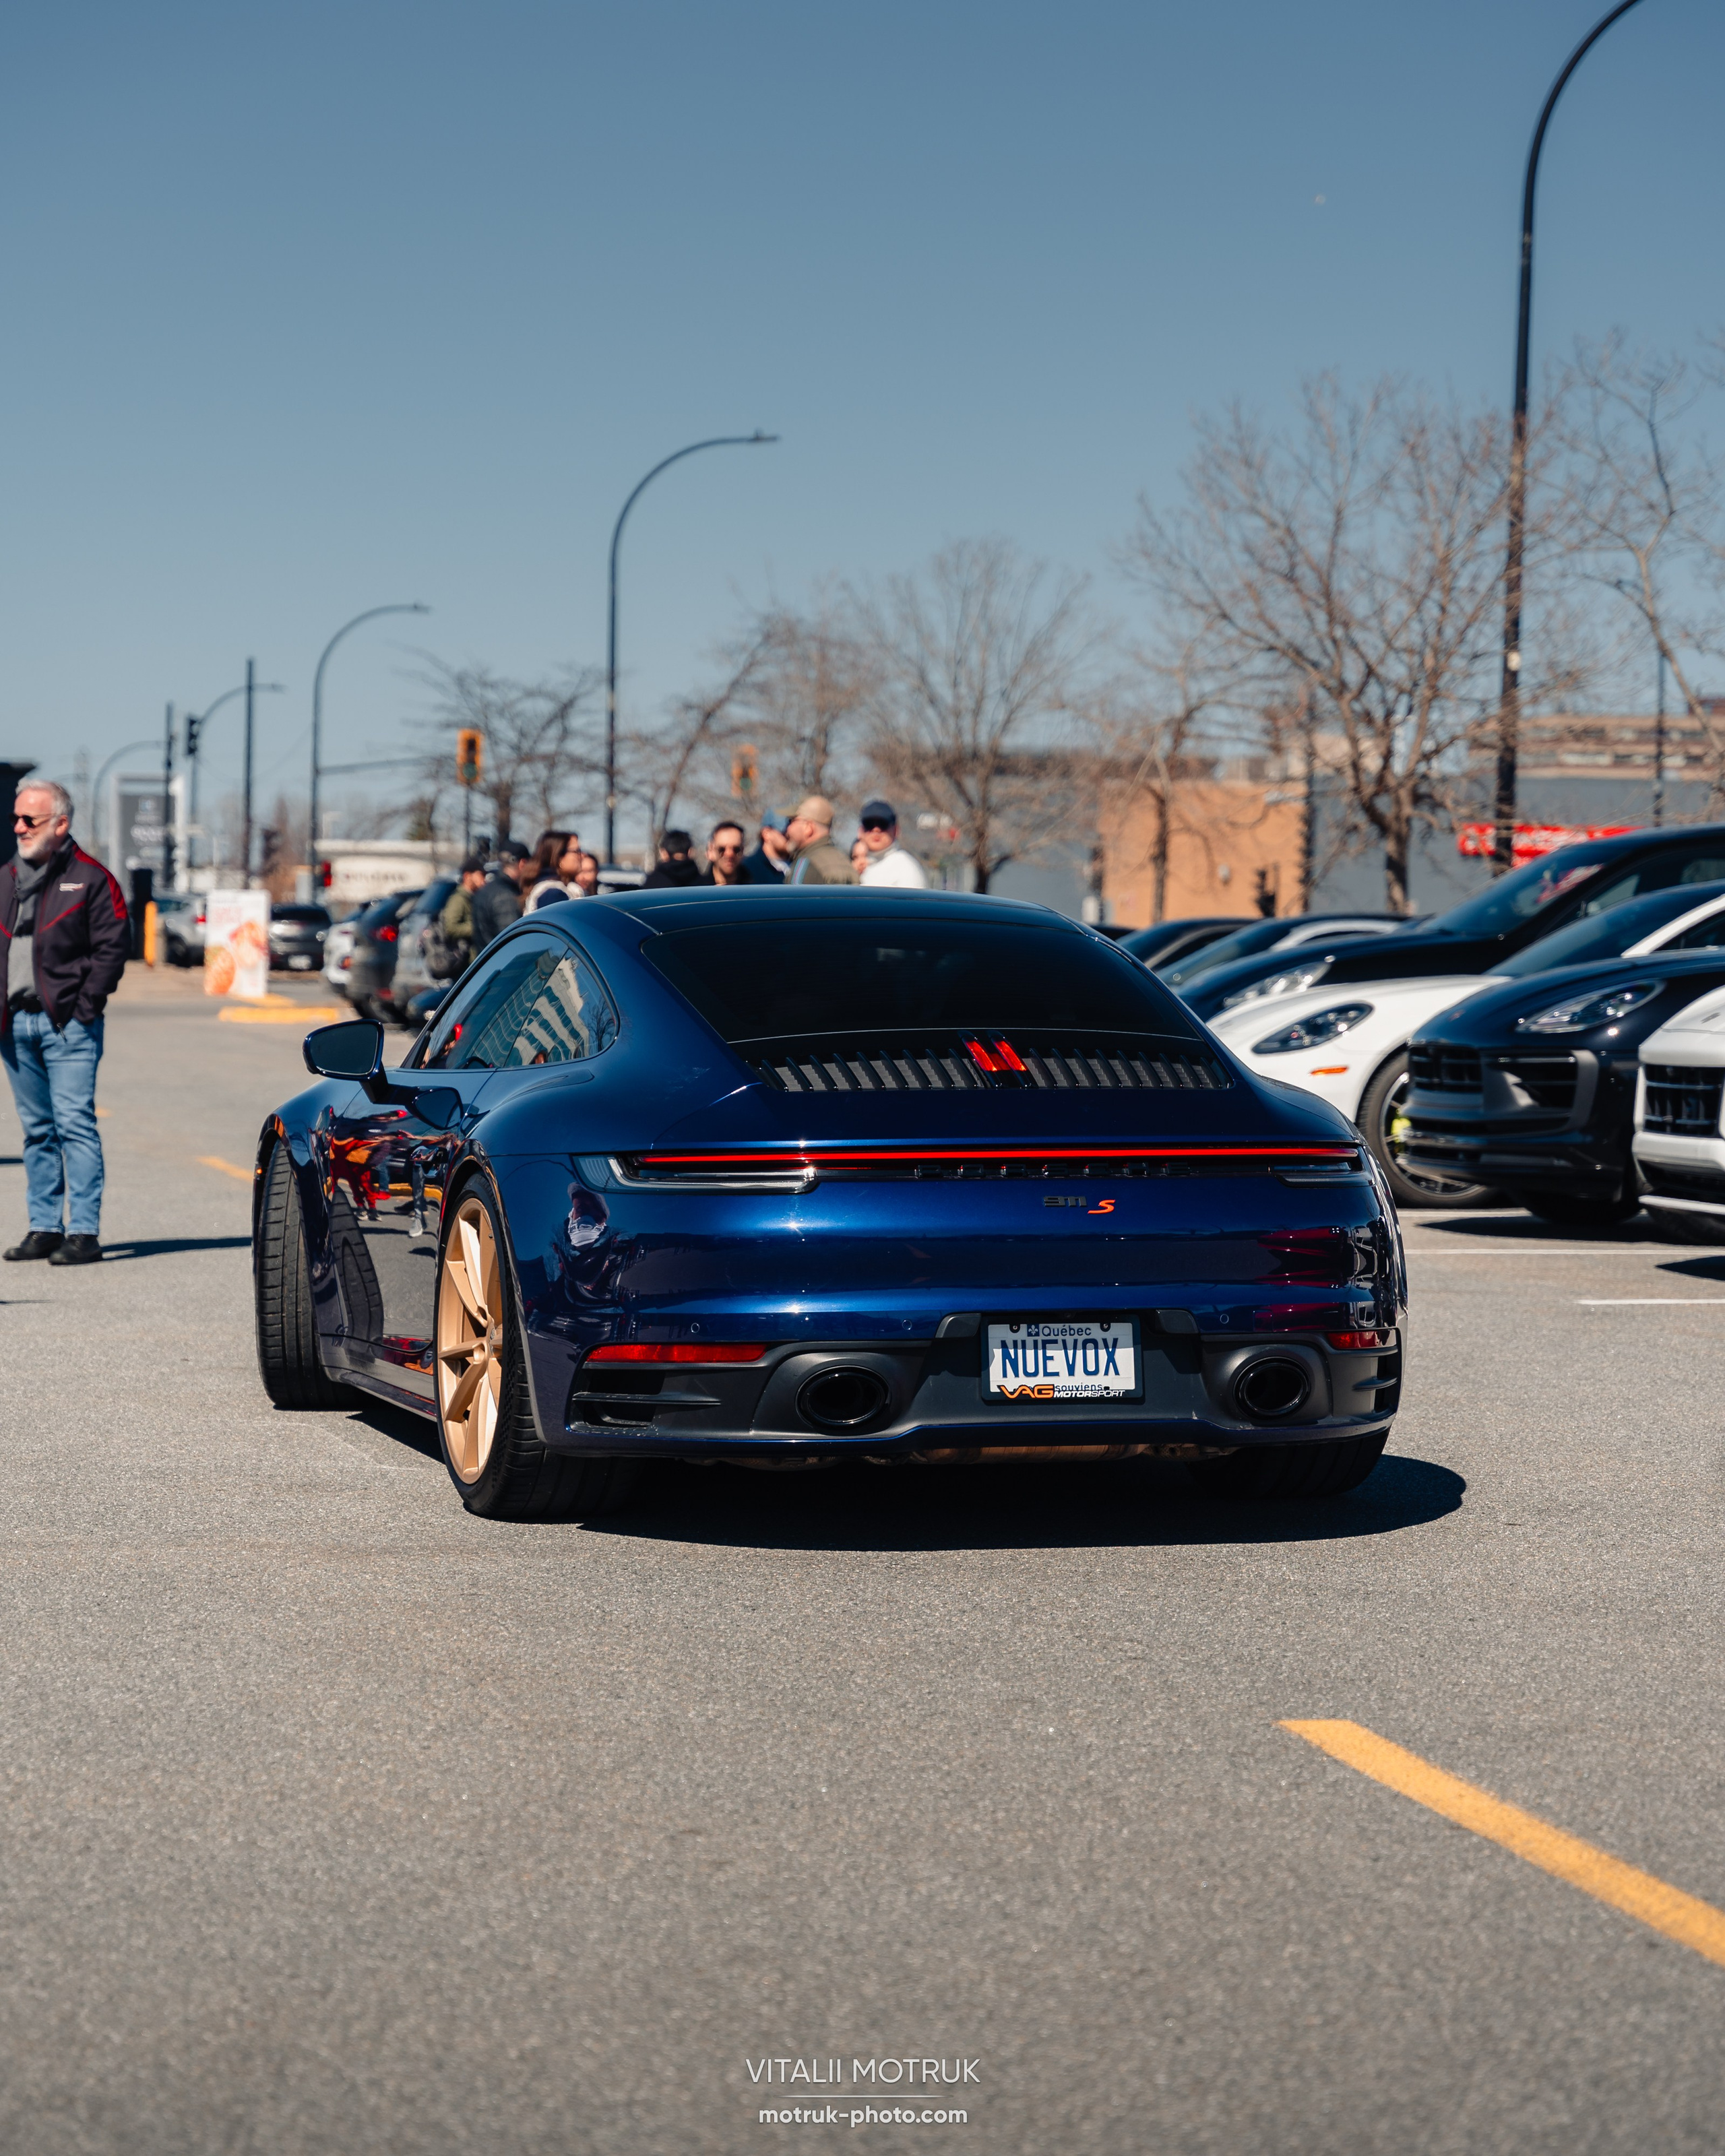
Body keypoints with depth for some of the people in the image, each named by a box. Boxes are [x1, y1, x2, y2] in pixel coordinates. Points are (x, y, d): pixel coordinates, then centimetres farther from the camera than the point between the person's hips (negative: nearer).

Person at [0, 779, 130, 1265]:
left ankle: (84, 1232, -10)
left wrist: (86, 1007, -12)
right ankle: (44, 1229, 15)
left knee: (75, 1125, -10)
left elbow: (113, 947, -6)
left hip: (67, 1024, -6)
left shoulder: (90, 879, -3)